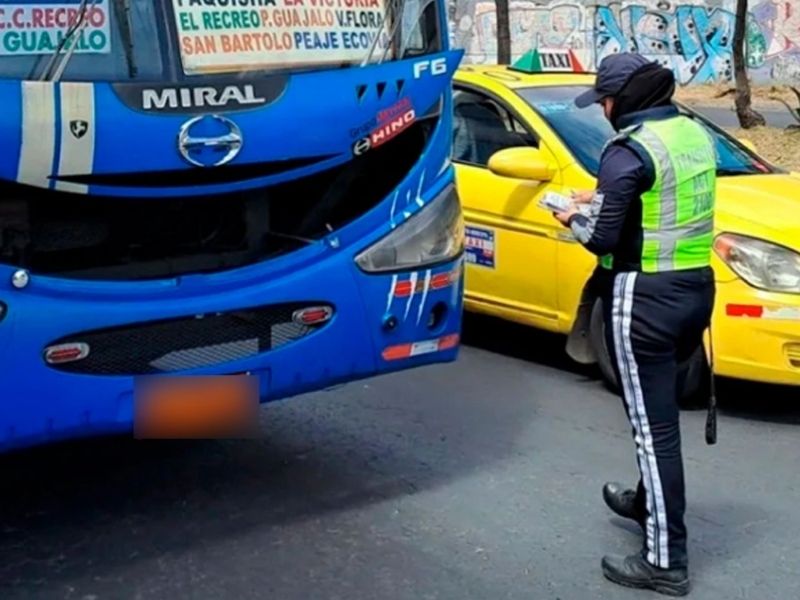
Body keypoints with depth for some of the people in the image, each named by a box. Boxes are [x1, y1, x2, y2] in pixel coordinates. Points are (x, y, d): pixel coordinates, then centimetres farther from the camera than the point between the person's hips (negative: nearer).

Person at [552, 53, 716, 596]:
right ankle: (647, 500, 44)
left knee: (653, 425, -1)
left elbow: (604, 240, -16)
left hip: (646, 299, -8)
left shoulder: (629, 151, -17)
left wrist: (576, 219, 4)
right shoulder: (696, 134, 9)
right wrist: (603, 200, 16)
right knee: (661, 414, 25)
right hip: (695, 287, 9)